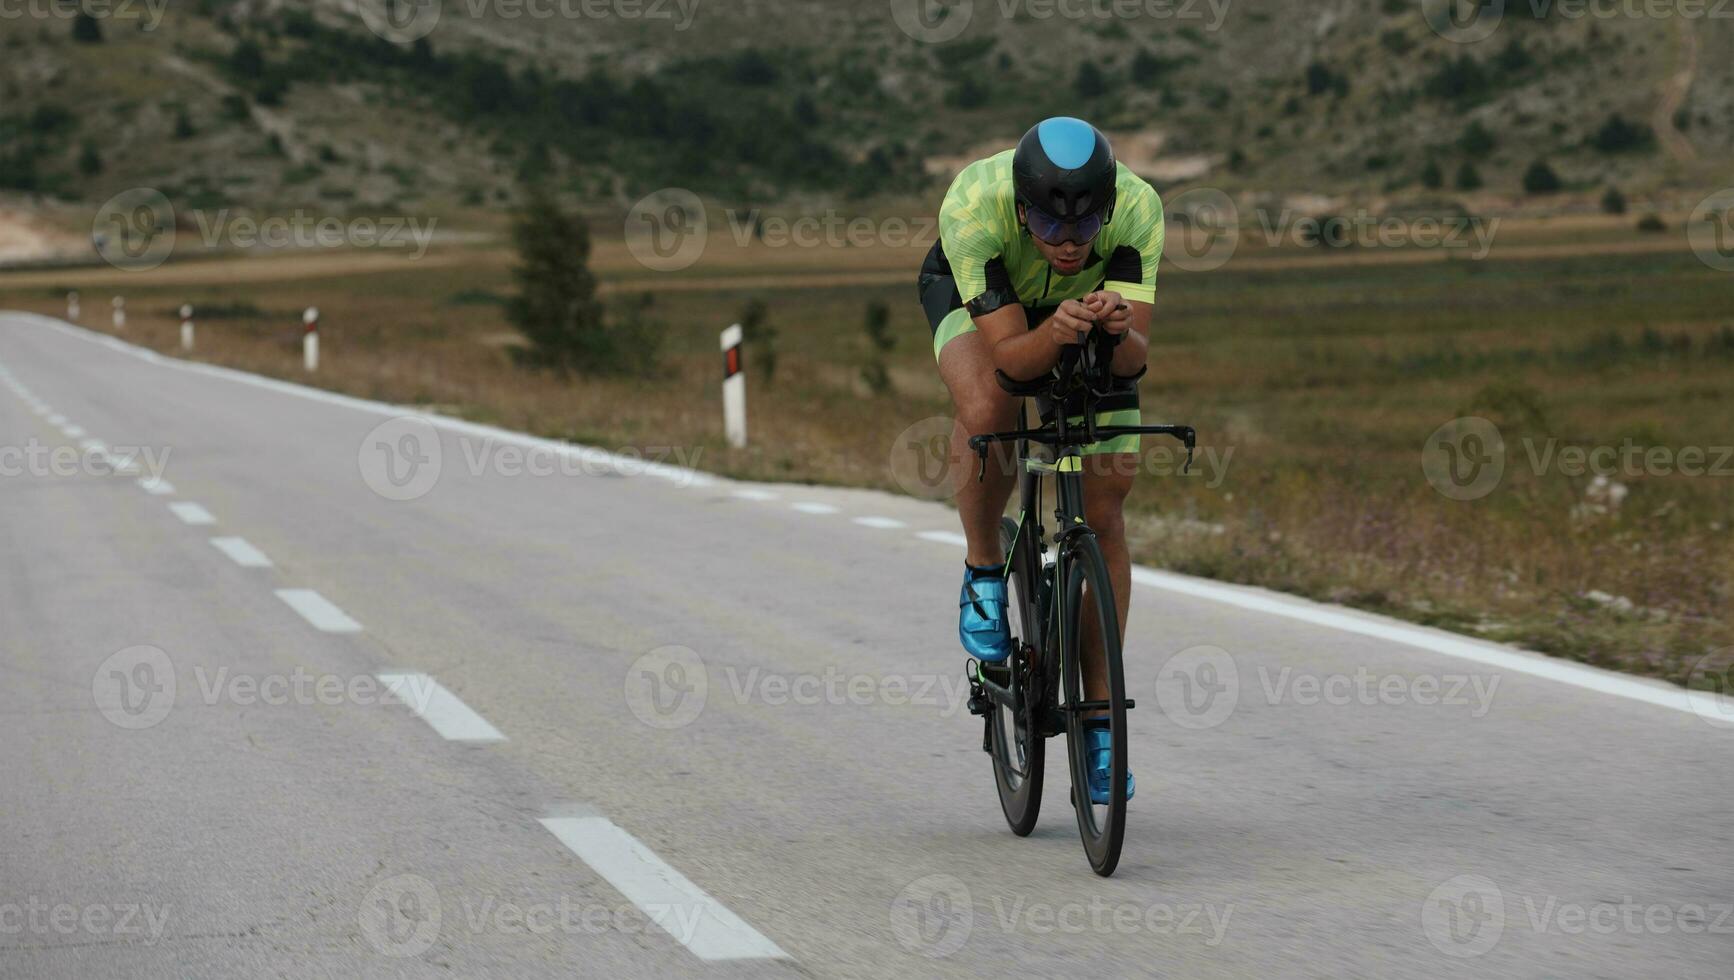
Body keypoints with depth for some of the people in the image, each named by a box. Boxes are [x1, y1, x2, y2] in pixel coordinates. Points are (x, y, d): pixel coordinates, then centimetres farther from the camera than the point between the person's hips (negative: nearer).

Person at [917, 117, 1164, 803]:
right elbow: (1010, 355, -39)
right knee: (986, 412, -35)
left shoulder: (1137, 207, -36)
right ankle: (984, 573, -7)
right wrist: (1055, 334, -60)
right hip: (976, 298, -2)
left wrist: (1118, 331, -58)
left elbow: (1135, 357, -36)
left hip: (1089, 307, 2)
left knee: (1103, 510, -6)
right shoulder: (973, 206, -40)